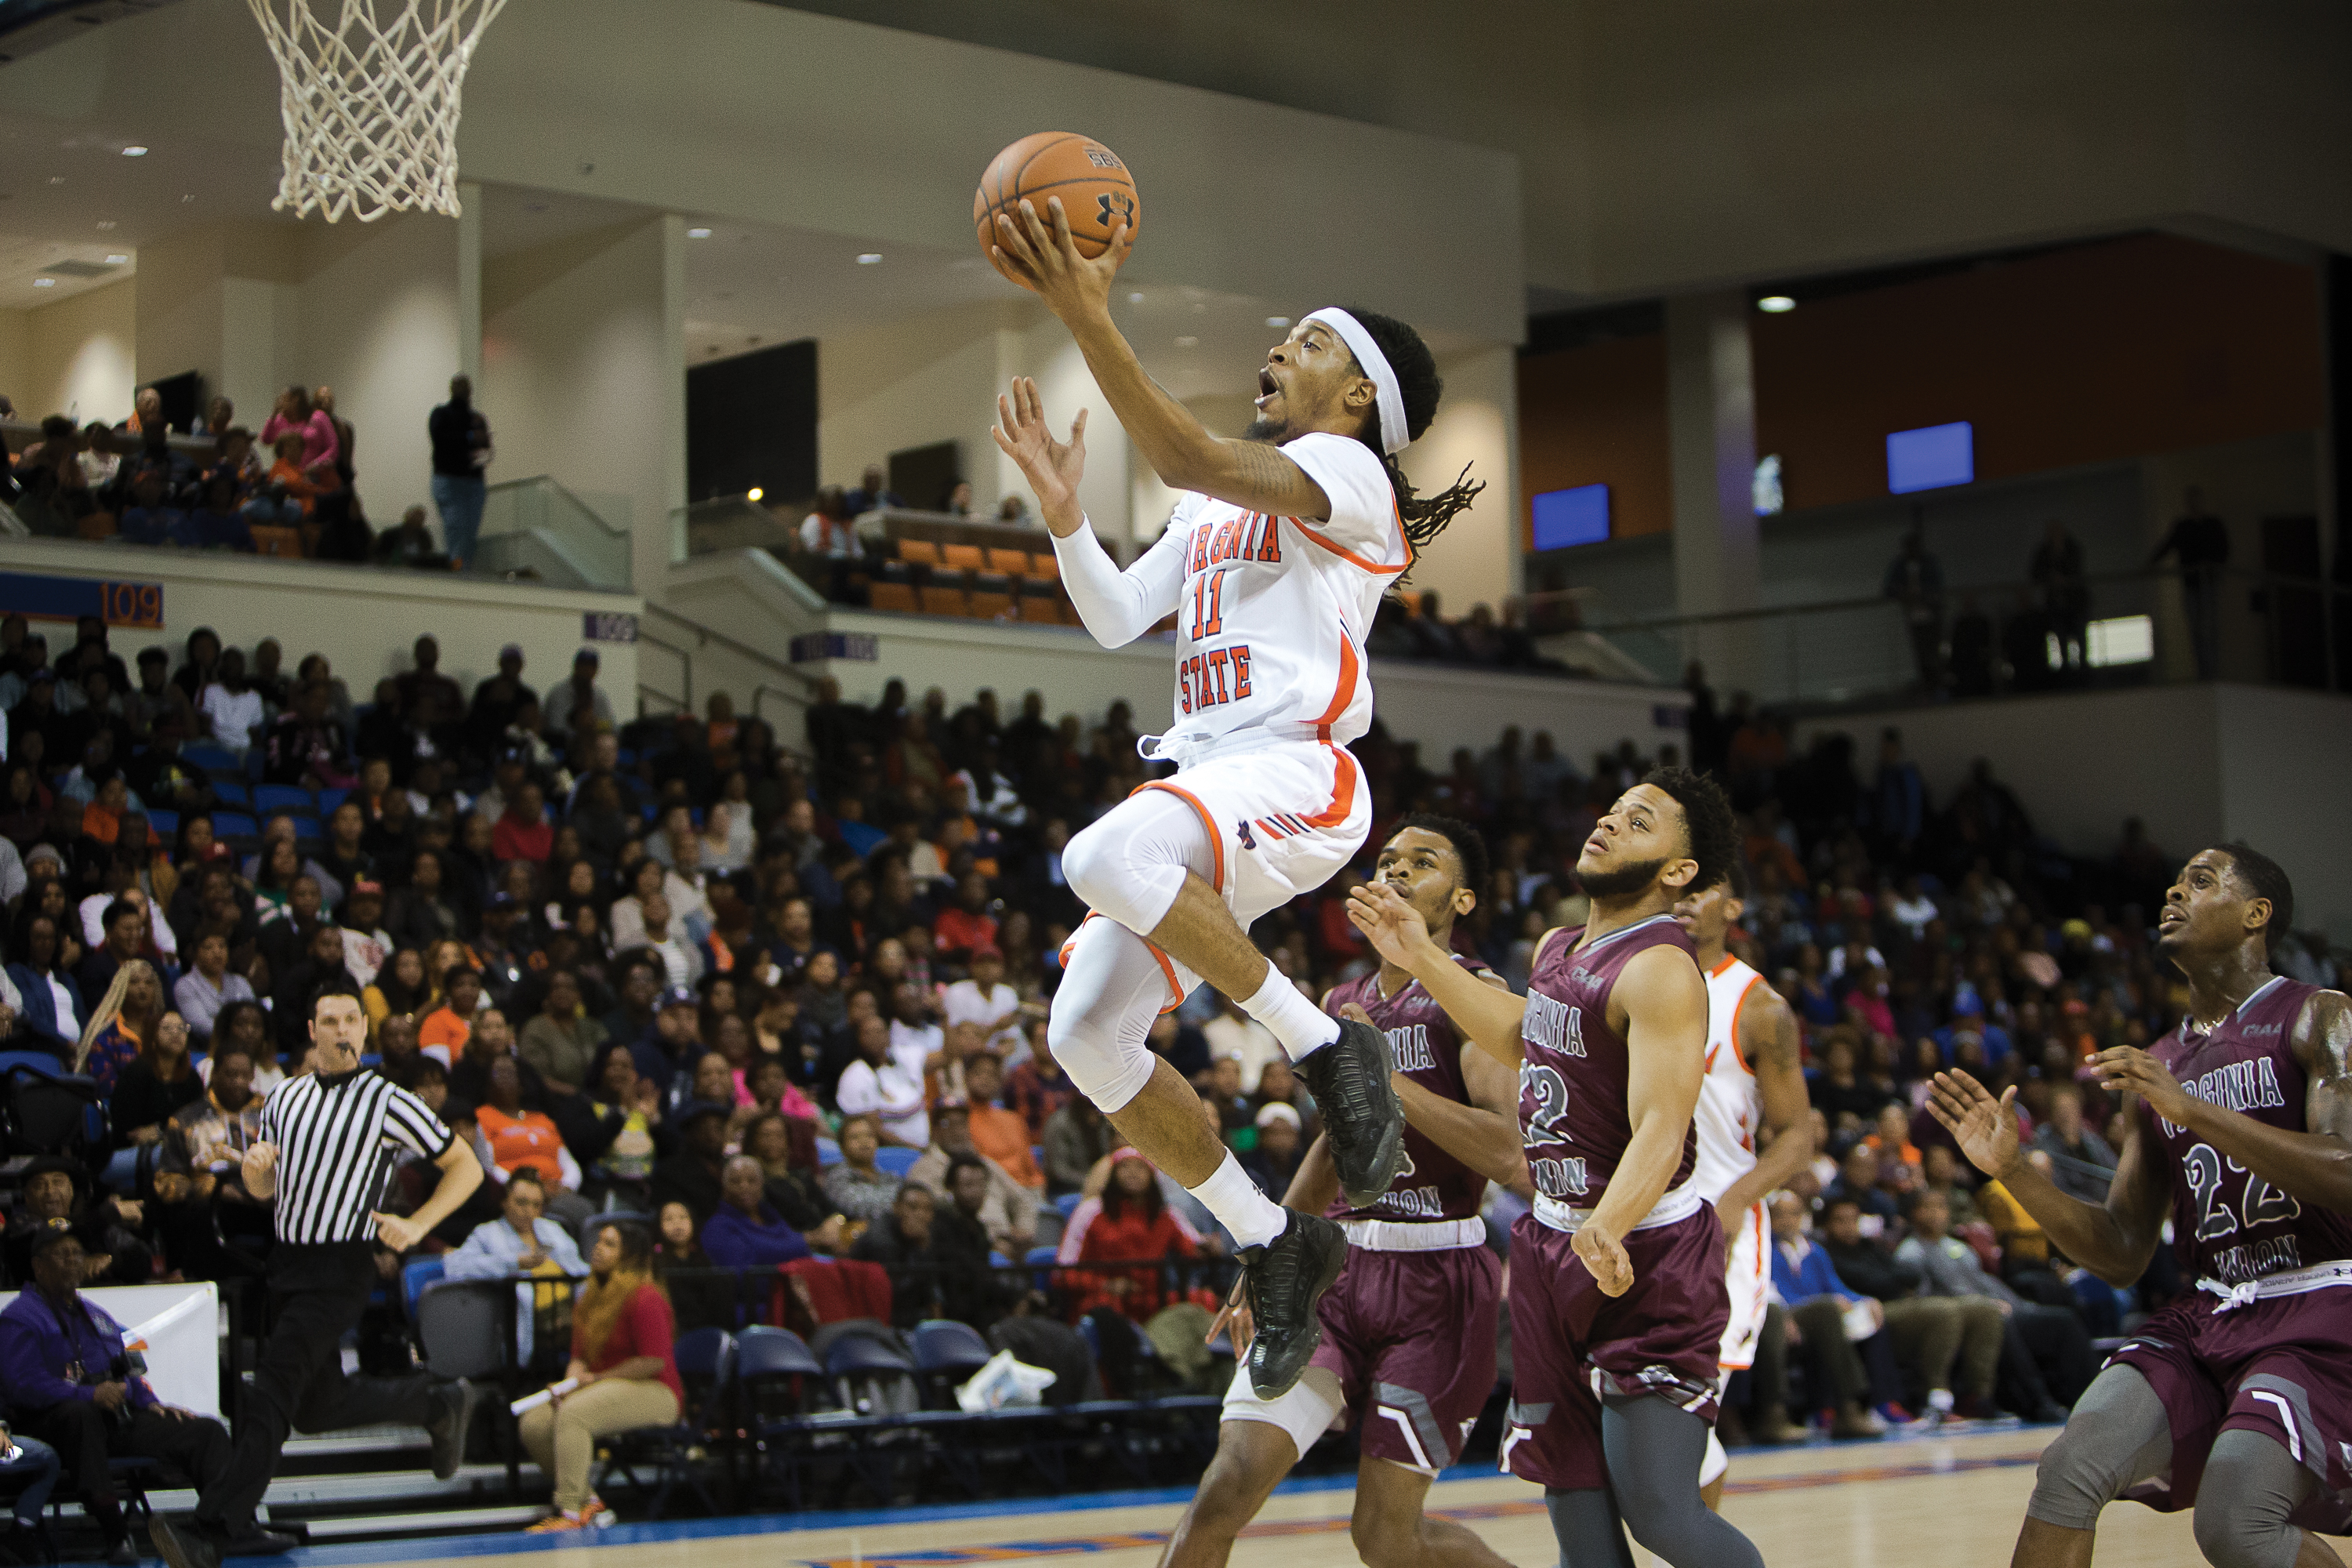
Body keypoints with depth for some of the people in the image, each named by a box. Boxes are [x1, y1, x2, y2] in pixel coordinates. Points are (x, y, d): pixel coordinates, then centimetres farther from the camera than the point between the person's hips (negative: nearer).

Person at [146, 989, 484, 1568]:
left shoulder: (388, 1101, -5)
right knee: (318, 1407, 16)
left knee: (271, 1392, -18)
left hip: (341, 1270, -7)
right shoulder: (284, 1097, 12)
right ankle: (438, 1403, 38)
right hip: (289, 1261, 7)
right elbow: (264, 1189, 20)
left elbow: (465, 1166, -1)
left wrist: (417, 1225, -12)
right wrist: (254, 1166, -3)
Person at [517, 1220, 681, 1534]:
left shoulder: (645, 1298, -12)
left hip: (654, 1393, -9)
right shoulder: (592, 1299, 16)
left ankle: (570, 1511, -28)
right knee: (534, 1423, -12)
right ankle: (588, 1502, -2)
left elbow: (654, 1361, -18)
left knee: (573, 1413, -32)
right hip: (605, 1388, 9)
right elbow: (580, 1356, 19)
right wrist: (570, 1383, -5)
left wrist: (595, 1379, -14)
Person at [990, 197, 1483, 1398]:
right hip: (1205, 781, 9)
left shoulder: (1345, 470, 0)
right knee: (1086, 1035, -5)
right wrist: (1062, 512, 3)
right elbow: (1118, 620, 19)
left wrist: (1087, 318, -26)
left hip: (1293, 777, -8)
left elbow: (1187, 456, -18)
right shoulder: (1216, 506, 27)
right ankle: (1273, 1247, 8)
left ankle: (1326, 1049, -19)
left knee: (1105, 859, -37)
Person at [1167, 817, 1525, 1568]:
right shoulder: (1344, 1004, 13)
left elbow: (1516, 1158, -22)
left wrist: (1382, 1075, -21)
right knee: (1231, 1479, -10)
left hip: (1435, 1281, -5)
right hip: (1339, 1269, 6)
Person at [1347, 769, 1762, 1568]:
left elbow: (1661, 1127, -31)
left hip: (1646, 1256, -8)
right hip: (1552, 1240, 8)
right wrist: (1422, 958, 23)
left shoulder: (1661, 970, -19)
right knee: (1573, 1498, 8)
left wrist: (1608, 1226, -48)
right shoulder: (1557, 948, 8)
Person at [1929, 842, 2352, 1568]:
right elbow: (2122, 1256, 15)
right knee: (2070, 1468, -16)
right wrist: (2014, 1171, 1)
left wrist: (2192, 1111, -26)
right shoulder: (2155, 1066, 16)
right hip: (2205, 1317, 6)